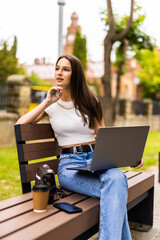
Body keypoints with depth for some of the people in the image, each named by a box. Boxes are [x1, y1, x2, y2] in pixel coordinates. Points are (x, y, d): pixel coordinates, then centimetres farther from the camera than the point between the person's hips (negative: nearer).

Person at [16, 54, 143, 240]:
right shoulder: (51, 104, 13)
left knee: (117, 177, -38)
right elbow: (20, 125, 3)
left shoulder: (90, 101, 12)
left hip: (95, 159, 2)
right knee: (116, 193, -33)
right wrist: (47, 103, -3)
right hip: (69, 164, -1)